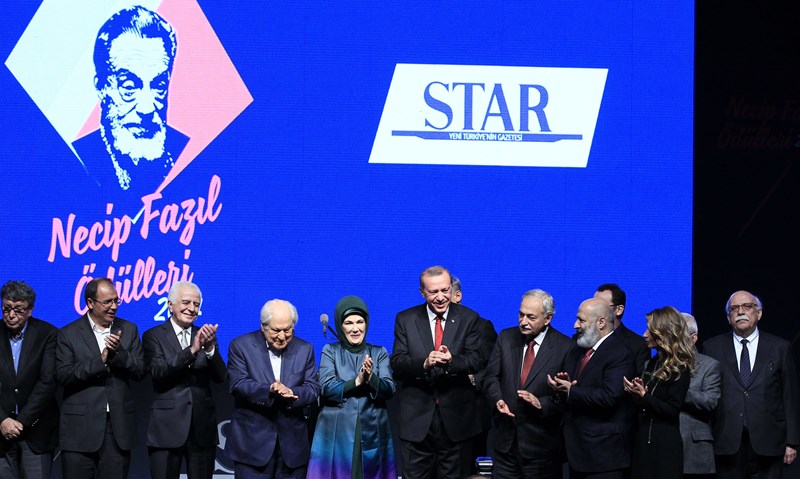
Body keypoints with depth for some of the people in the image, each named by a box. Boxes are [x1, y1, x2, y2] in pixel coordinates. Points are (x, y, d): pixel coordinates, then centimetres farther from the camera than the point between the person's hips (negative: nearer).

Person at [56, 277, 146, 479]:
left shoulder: (128, 330, 10)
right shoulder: (69, 334, 1)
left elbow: (140, 371, 4)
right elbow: (64, 375, -10)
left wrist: (118, 352, -14)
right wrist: (100, 360, -17)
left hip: (118, 426, 2)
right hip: (81, 429, -2)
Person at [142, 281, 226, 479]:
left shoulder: (205, 336, 10)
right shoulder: (153, 336, 0)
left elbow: (220, 377, -1)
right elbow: (158, 372, -16)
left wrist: (210, 348, -19)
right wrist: (192, 349, -25)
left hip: (202, 430, 3)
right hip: (167, 430, -3)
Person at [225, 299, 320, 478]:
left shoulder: (305, 349, 9)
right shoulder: (241, 346, -1)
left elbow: (313, 389, 2)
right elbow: (238, 385, -11)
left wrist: (292, 394, -20)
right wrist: (269, 390, -28)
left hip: (292, 443, 3)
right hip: (252, 442, -3)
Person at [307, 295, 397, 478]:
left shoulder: (379, 353, 11)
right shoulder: (330, 351, 6)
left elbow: (389, 390, -1)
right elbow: (327, 389, -6)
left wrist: (371, 378, -19)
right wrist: (357, 381, -17)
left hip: (372, 433, 2)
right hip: (337, 433, -1)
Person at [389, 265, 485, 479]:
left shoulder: (469, 318, 4)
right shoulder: (405, 319, 4)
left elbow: (476, 361, -5)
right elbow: (396, 363, -4)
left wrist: (452, 361, -27)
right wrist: (424, 363, -25)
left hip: (456, 417, 0)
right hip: (416, 417, 0)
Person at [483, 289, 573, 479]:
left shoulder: (565, 347, -7)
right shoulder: (506, 337, 7)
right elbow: (491, 376, 7)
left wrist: (542, 404, -22)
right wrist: (498, 399, -12)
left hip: (541, 442, -4)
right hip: (505, 438, 4)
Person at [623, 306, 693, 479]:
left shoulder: (680, 368, -8)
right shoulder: (653, 363, 14)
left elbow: (673, 411, -14)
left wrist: (644, 396, -21)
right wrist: (636, 393, -5)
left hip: (665, 445, -7)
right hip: (643, 441, 7)